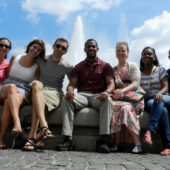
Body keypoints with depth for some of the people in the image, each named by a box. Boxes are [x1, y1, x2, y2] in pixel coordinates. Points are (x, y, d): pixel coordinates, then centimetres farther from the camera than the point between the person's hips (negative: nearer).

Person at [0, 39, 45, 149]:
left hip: (22, 93, -1)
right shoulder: (15, 58, 16)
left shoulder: (37, 67, 11)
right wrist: (10, 86, 5)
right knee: (12, 86, -39)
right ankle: (17, 123, -59)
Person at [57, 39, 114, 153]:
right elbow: (72, 84, 8)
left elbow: (111, 83, 1)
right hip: (82, 95, 1)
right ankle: (68, 139, -35)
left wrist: (107, 92, -24)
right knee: (66, 100, -30)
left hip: (98, 96, -1)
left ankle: (103, 139, -39)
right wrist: (70, 91, -18)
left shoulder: (105, 66, 15)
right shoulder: (79, 67, 19)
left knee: (108, 100, -36)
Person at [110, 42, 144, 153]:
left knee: (125, 107, -36)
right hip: (118, 97, 3)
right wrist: (112, 92, -9)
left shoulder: (133, 66, 12)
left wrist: (123, 90, -21)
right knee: (113, 105, -32)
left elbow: (136, 83, -3)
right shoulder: (113, 70, 24)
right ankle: (116, 142, -29)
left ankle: (137, 144, -35)